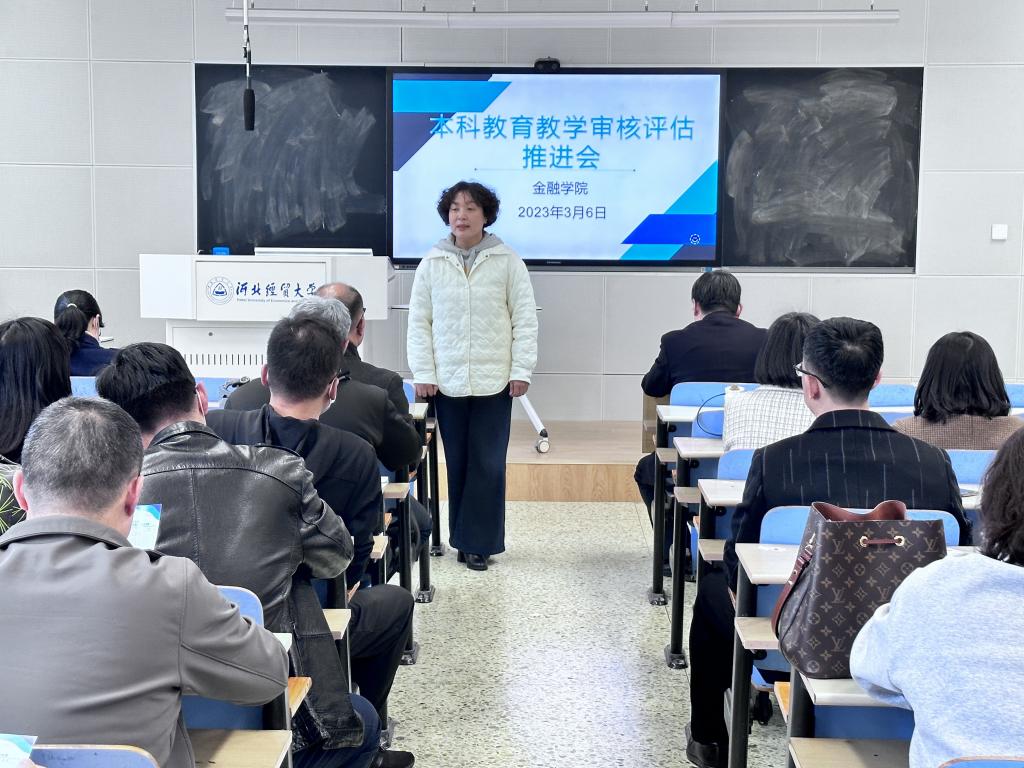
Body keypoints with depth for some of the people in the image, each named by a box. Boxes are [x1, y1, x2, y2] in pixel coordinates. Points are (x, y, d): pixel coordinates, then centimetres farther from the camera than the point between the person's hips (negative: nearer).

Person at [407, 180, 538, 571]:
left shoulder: (507, 261, 1)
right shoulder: (432, 264, 5)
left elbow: (524, 319, 1)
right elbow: (419, 322, 6)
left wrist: (521, 370, -5)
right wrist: (423, 373, -1)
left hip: (494, 381, -1)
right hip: (447, 382, 2)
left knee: (488, 465, 0)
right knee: (457, 463, 8)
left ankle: (478, 542, 10)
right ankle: (464, 538, 19)